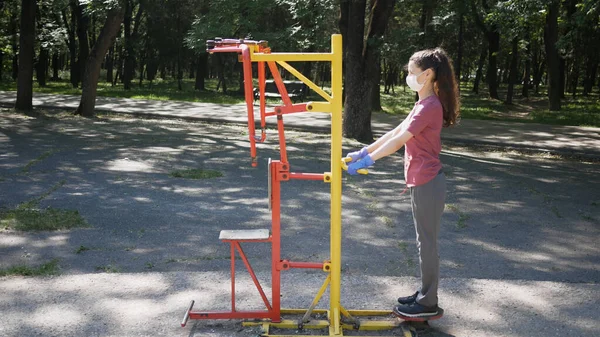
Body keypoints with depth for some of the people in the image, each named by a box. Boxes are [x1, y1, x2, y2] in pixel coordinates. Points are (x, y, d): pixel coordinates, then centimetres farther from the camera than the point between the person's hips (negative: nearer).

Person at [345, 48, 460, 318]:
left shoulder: (430, 106, -18)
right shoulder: (424, 104, 14)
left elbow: (398, 141, -23)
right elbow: (395, 132, 15)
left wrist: (366, 161, -23)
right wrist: (364, 151, 11)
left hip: (427, 183, -10)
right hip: (421, 182, 10)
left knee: (427, 242, -1)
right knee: (424, 241, 17)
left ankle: (428, 304, 10)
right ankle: (425, 294, 28)